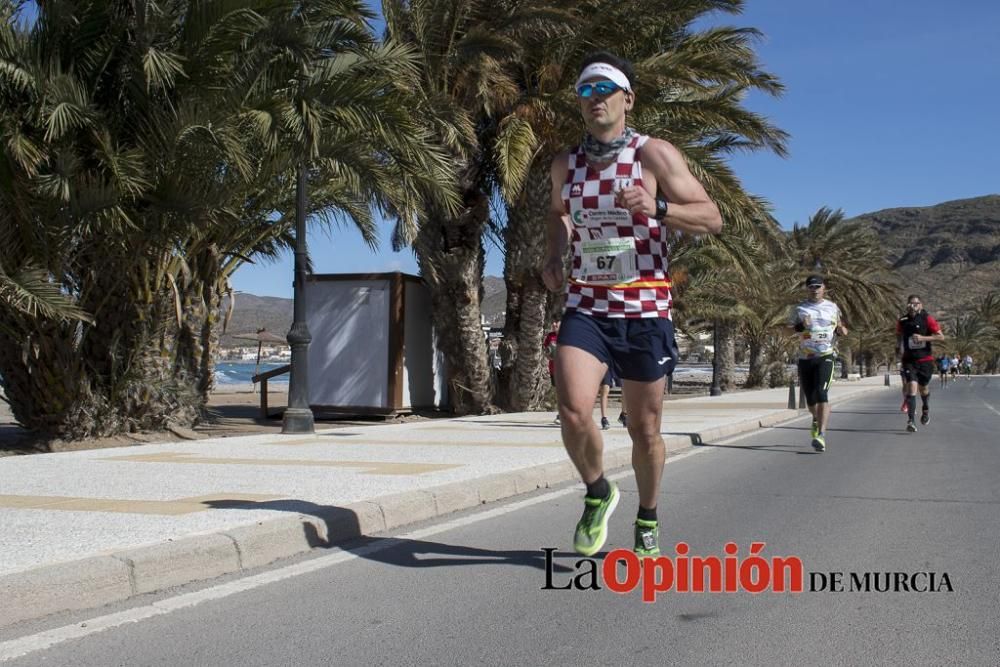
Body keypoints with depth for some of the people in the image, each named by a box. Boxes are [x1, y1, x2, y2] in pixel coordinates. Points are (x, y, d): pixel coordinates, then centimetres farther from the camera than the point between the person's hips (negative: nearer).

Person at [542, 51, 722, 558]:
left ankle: (647, 520, 33)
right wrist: (554, 255, 8)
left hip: (645, 312, -2)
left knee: (644, 430, 8)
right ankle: (597, 494, 11)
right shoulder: (565, 164, 7)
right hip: (586, 309, 2)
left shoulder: (655, 155, -6)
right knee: (573, 411, -19)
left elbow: (712, 218, -6)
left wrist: (656, 208, -24)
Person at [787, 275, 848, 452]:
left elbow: (839, 326, 25)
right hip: (805, 358, 2)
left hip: (825, 356, -1)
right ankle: (816, 420, 44)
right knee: (810, 397, 10)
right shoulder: (799, 309, 7)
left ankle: (821, 435, -23)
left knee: (821, 394, -19)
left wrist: (842, 330, 2)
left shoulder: (832, 307, 11)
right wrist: (797, 328, -17)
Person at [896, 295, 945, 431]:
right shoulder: (902, 321, -1)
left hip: (925, 360, 0)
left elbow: (941, 336, -11)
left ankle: (926, 410, 46)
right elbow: (898, 335, 19)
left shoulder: (927, 319, -8)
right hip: (909, 360, 0)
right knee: (911, 387, -16)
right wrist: (899, 347, 4)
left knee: (924, 388, 14)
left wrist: (923, 338, -22)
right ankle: (911, 421, -19)